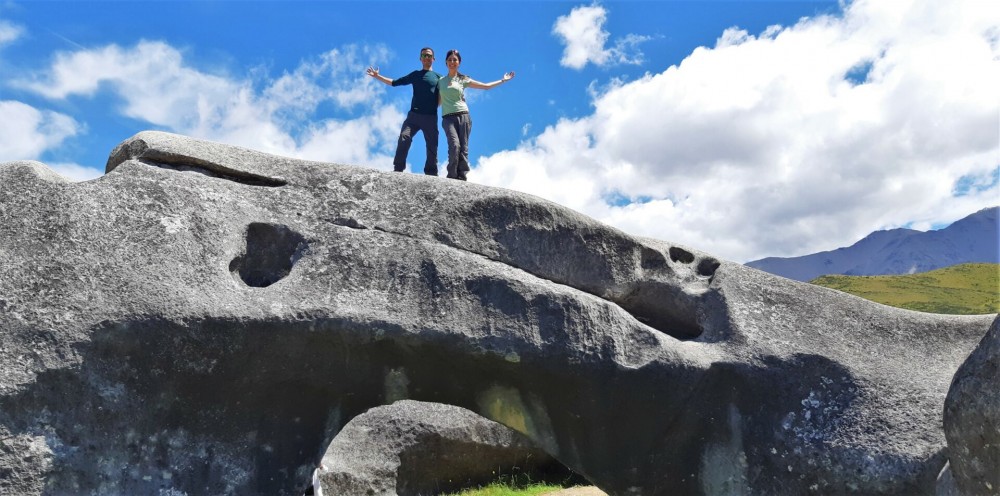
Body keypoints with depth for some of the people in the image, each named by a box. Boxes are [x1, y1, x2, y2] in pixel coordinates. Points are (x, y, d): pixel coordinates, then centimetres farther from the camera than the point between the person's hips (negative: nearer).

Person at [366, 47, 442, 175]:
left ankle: (431, 175, 2)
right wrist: (377, 76, 19)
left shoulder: (438, 77, 15)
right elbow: (395, 82, 22)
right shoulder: (415, 75, 19)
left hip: (431, 117, 0)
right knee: (403, 139, -19)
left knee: (432, 147, -3)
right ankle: (398, 170, -20)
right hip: (414, 115, 0)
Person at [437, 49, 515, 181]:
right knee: (454, 145, -23)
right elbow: (438, 101, 22)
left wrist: (503, 80, 15)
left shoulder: (463, 80, 13)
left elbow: (486, 86, 16)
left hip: (463, 116, 0)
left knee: (463, 148, -9)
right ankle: (451, 177, -19)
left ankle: (462, 178, -7)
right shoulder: (441, 81, 17)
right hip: (448, 118, 0)